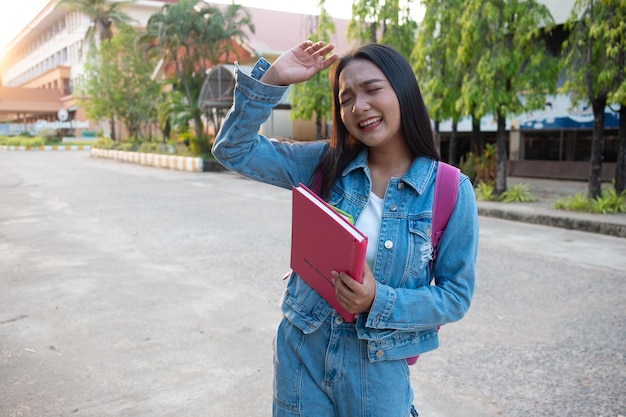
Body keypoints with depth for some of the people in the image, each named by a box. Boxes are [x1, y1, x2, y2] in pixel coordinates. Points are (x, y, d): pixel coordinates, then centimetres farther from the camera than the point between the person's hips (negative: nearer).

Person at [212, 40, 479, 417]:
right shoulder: (324, 164, -5)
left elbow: (456, 295, -7)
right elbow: (234, 149, -4)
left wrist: (378, 302, -22)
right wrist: (272, 79, -16)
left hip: (378, 368, -2)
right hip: (302, 356, 3)